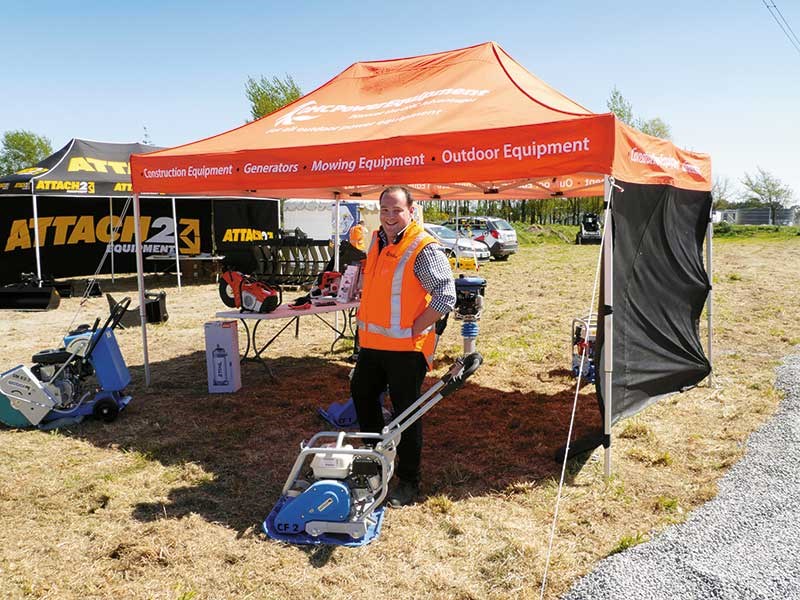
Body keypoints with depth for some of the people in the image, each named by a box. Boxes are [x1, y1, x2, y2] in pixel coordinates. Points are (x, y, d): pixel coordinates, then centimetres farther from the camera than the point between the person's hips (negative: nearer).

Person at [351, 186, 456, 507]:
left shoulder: (424, 248, -17)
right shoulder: (377, 240, 9)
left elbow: (445, 297, -22)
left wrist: (413, 329, -19)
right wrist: (364, 320, 16)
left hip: (406, 347, -8)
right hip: (372, 342, 9)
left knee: (406, 412, 2)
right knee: (361, 393, 21)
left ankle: (408, 481, 18)